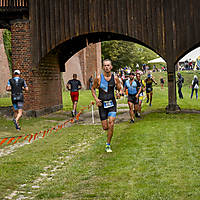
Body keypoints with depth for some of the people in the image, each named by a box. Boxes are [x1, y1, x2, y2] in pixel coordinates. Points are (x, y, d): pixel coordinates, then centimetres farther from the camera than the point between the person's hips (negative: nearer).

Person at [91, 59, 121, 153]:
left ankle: (108, 145, -3)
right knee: (105, 127, 0)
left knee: (111, 124, -16)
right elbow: (93, 89, 9)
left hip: (112, 103, 0)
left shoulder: (115, 78, -1)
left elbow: (119, 88, 14)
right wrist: (96, 99, -6)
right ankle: (109, 132, 39)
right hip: (102, 104, 0)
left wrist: (118, 93, -10)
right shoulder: (98, 78, -4)